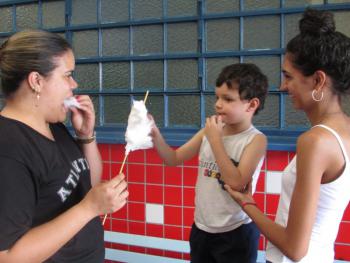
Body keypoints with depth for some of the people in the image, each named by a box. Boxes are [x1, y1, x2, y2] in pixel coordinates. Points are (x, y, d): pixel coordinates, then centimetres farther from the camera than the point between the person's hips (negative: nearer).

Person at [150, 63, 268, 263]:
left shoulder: (256, 139, -13)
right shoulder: (209, 131, 1)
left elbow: (236, 182, -25)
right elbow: (173, 159, 4)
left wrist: (215, 140, -21)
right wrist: (155, 134, -12)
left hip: (235, 233, -4)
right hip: (201, 228, 5)